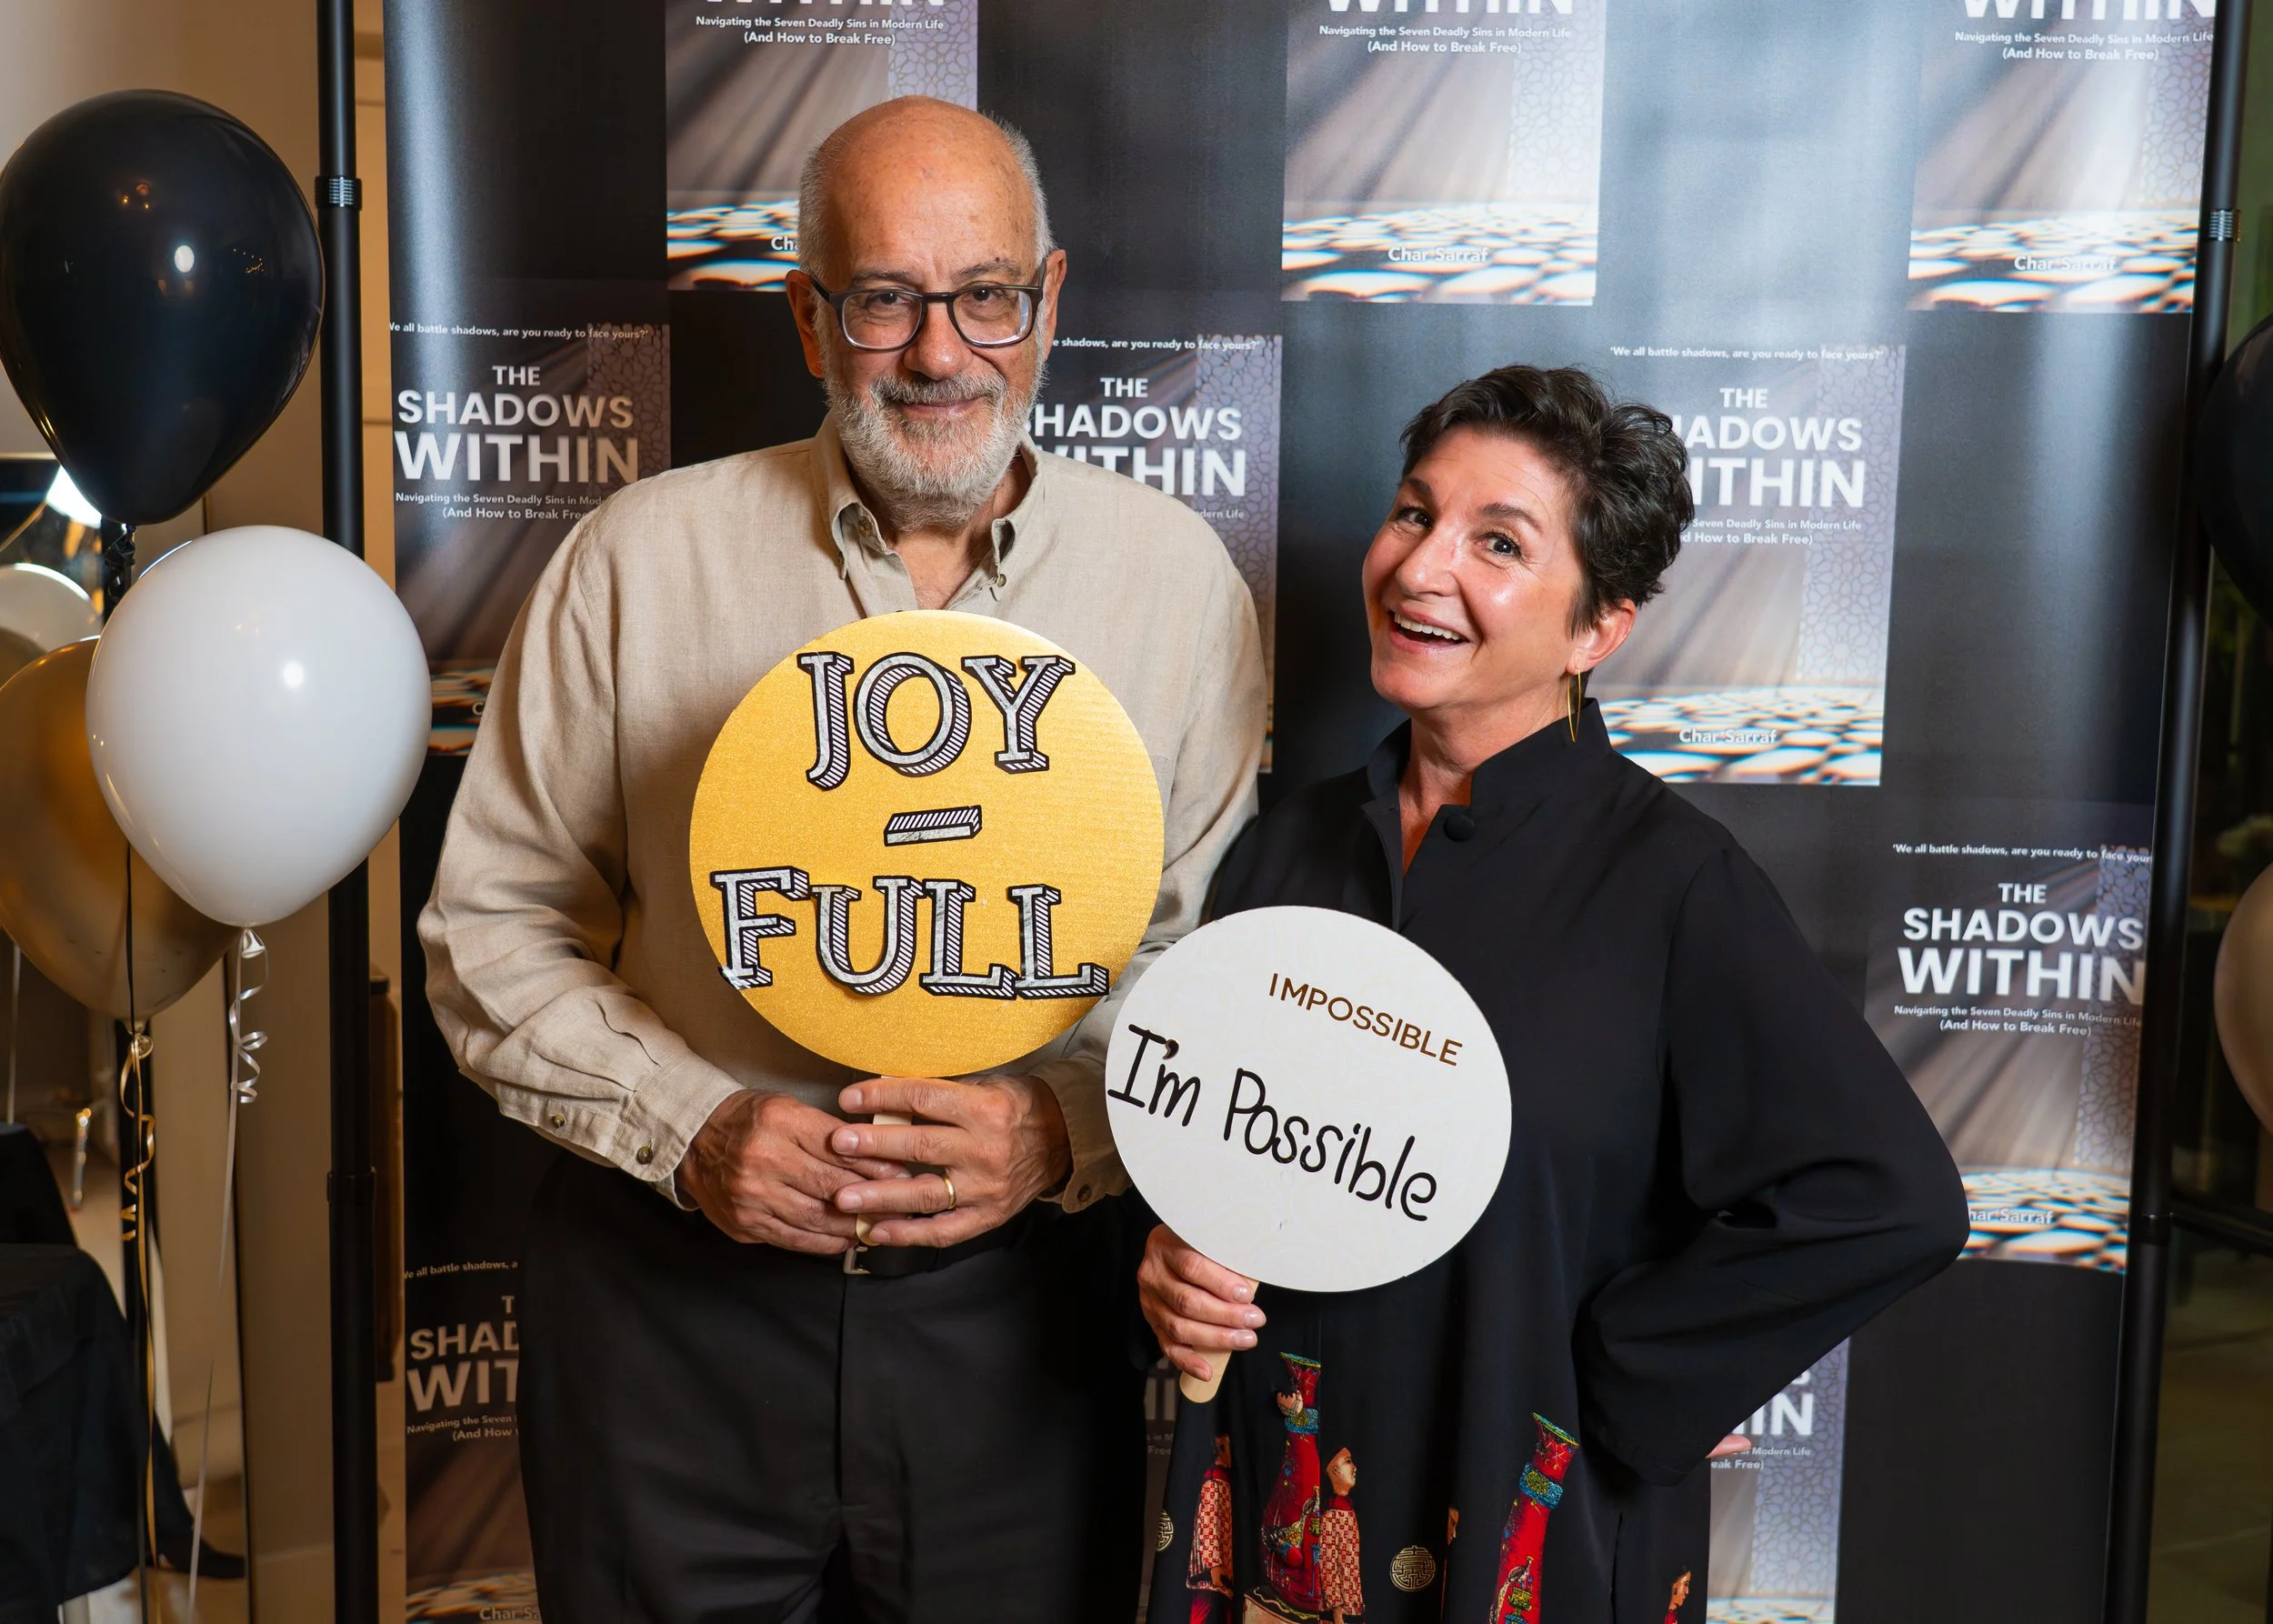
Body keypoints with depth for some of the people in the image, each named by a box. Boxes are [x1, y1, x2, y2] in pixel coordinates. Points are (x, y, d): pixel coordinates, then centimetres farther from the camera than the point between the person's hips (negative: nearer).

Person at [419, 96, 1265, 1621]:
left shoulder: (1177, 575, -1)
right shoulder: (639, 555, -2)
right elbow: (494, 923, 2)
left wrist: (1070, 1126, -16)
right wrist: (685, 1127, -13)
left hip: (1017, 1311, 1)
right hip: (670, 1307, 0)